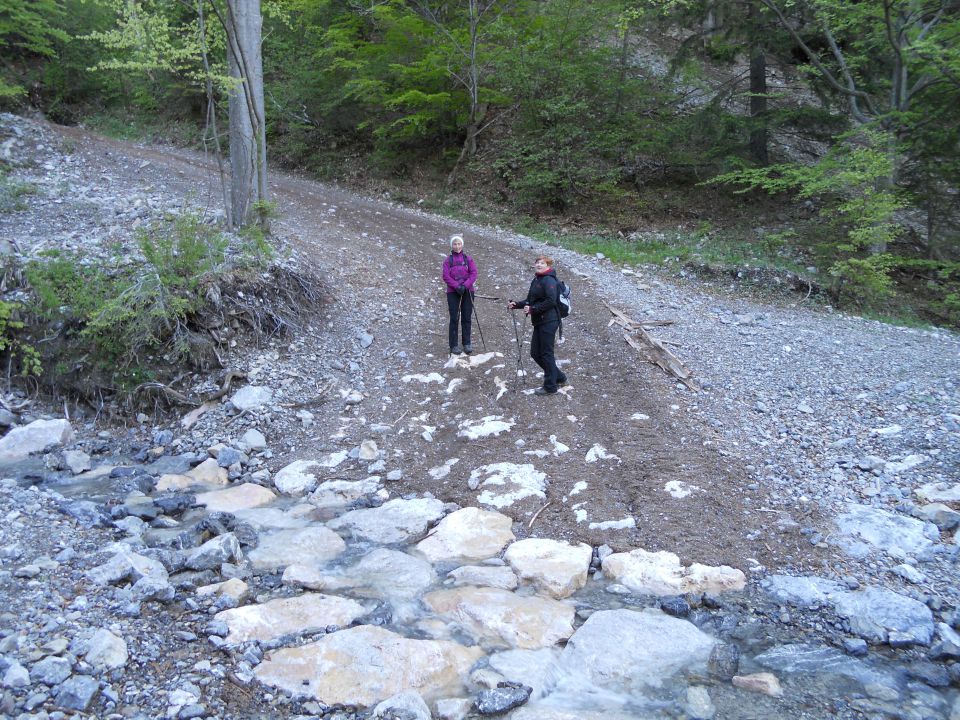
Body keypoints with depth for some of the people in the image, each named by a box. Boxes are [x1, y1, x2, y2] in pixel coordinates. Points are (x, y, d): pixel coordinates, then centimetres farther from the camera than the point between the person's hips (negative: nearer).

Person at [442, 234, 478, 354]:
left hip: (467, 291, 1)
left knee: (466, 318, 4)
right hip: (453, 292, -1)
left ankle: (467, 344, 13)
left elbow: (474, 274, -2)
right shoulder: (448, 260, 3)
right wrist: (457, 286, -16)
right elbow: (446, 276, -5)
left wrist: (465, 286, -15)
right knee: (454, 319, -2)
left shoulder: (468, 259, 6)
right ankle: (454, 345, 3)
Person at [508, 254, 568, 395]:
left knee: (546, 354, -2)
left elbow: (551, 301, -22)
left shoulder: (549, 280, -12)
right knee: (535, 353, 12)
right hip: (539, 322, 10)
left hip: (548, 322, -10)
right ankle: (559, 377, 26)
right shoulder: (536, 280, 17)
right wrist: (516, 304, 8)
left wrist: (533, 309, -20)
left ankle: (550, 386, 9)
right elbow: (530, 300, 22)